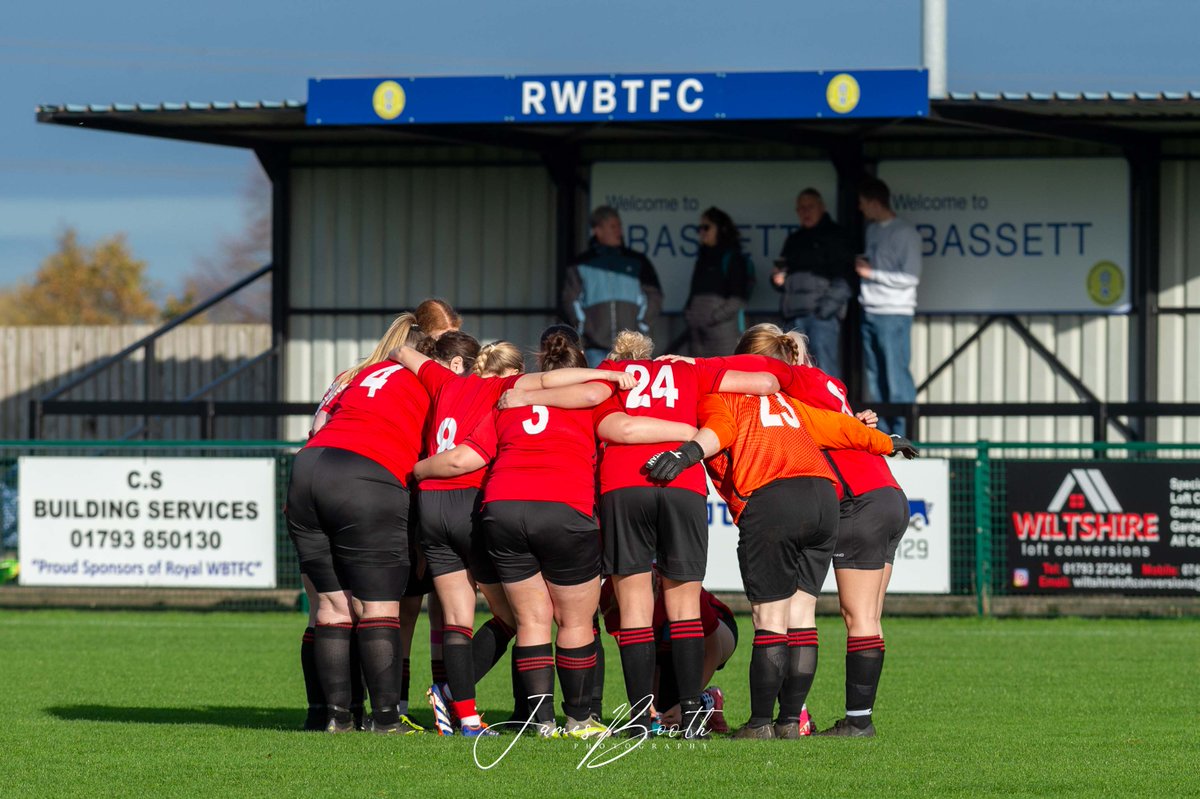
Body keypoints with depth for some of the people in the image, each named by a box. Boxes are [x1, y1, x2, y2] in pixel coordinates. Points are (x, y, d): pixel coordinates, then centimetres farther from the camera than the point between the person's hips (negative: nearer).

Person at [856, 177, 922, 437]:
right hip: (870, 312, 8)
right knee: (875, 377, 8)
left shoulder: (905, 233, -8)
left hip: (894, 313, -8)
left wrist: (871, 272, -10)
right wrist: (861, 266, 2)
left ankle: (902, 433, -9)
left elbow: (910, 278, -11)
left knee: (896, 377, -9)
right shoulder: (872, 230, 15)